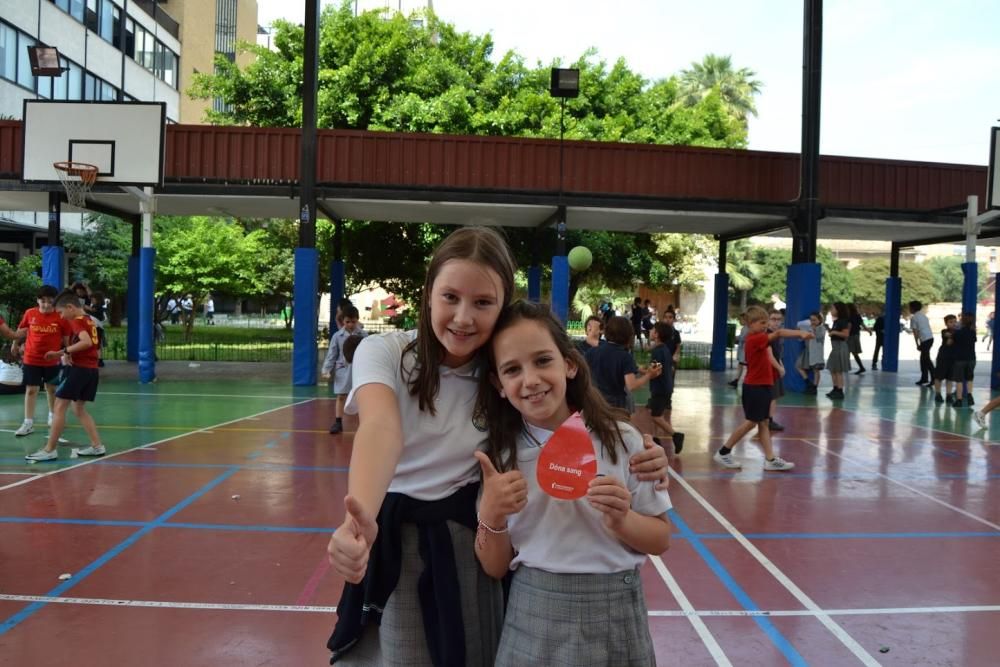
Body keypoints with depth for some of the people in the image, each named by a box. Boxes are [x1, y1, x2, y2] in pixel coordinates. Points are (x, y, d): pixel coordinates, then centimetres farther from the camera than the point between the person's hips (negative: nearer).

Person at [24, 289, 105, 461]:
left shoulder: (77, 321, -10)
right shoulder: (89, 320, 17)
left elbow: (86, 342, -27)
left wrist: (64, 351, -19)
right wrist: (67, 354, 9)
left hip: (79, 368, -9)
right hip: (92, 369, 9)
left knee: (60, 407, -3)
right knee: (79, 409, 17)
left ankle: (49, 450, -2)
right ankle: (97, 446, 14)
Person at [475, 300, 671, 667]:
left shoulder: (621, 439, -7)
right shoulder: (498, 454, -4)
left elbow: (660, 539, 1)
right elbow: (495, 568, 0)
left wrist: (621, 521, -18)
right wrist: (491, 517, -17)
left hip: (614, 618, 0)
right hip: (533, 621, 1)